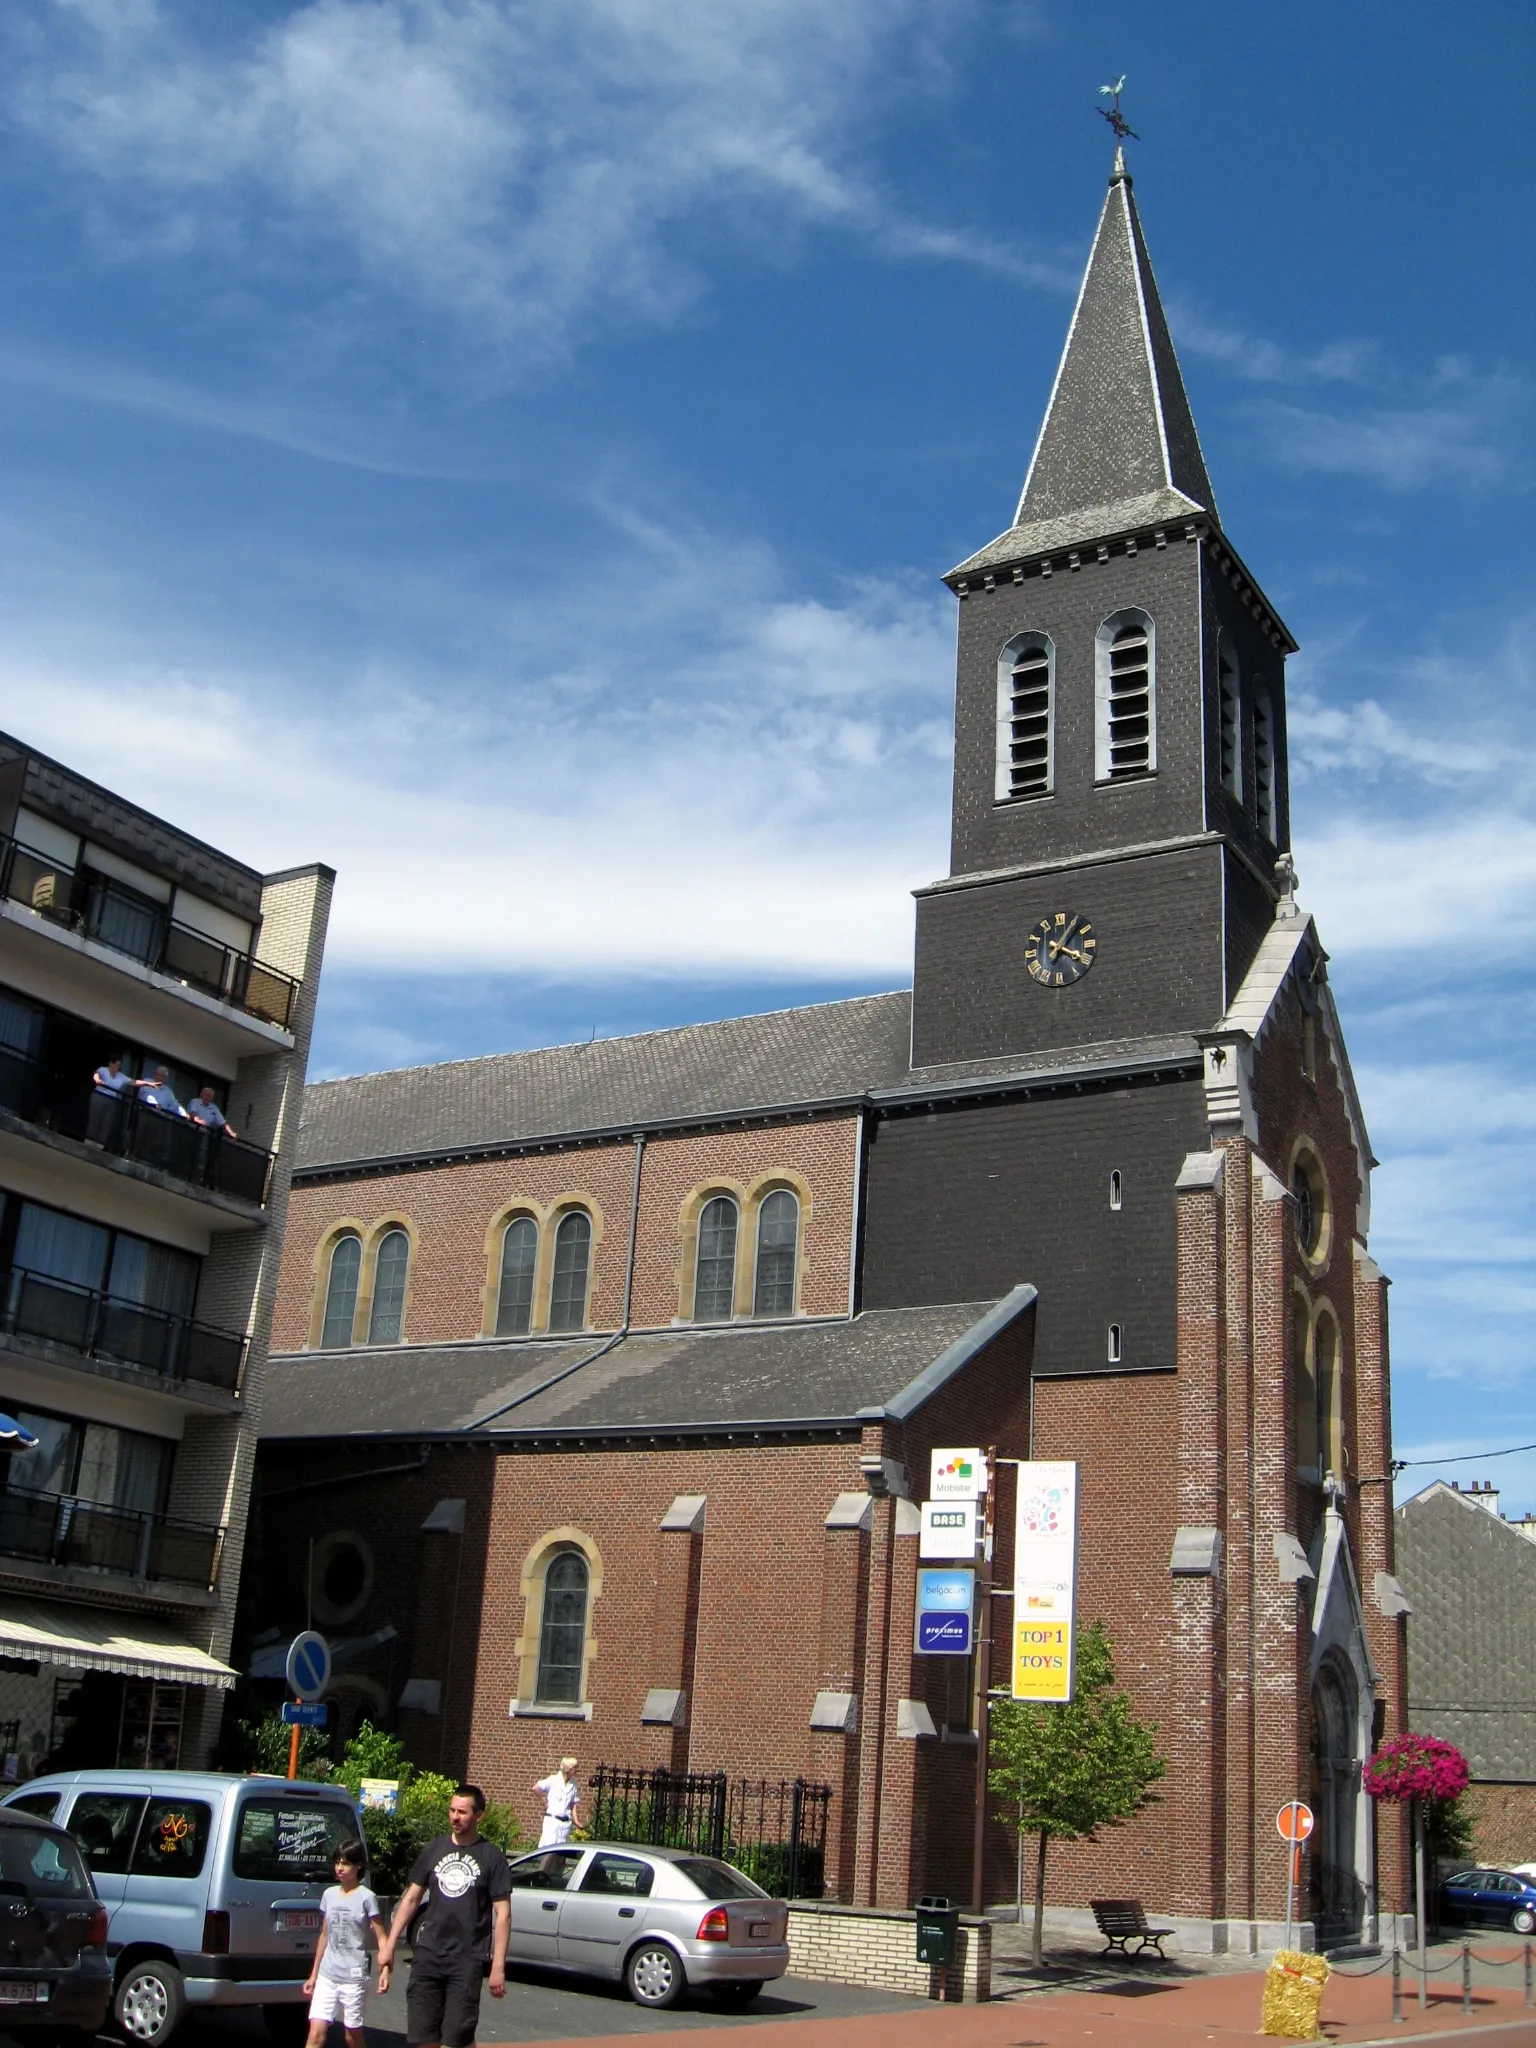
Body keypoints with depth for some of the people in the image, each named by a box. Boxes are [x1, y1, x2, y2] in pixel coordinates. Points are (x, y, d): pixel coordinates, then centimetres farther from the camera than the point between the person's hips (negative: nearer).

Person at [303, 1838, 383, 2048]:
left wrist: (385, 1969, -20)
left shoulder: (366, 1898, -5)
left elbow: (381, 1938, -6)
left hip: (353, 1976, -4)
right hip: (326, 1975, 4)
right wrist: (313, 1975, 18)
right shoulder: (329, 1894, 9)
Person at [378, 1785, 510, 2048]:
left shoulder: (491, 1857, -2)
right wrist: (390, 1945, 10)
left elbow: (503, 1913, -4)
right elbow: (411, 1898, 15)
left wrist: (498, 1966, -9)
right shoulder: (434, 1850, 9)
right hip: (428, 1954, 3)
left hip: (468, 1959, -3)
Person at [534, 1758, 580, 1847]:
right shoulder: (554, 1779, -7)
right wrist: (544, 1801, -4)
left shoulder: (573, 1784, 7)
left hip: (566, 1822, 5)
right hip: (552, 1820, -5)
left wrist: (575, 1820, 7)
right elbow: (535, 1788, -11)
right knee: (547, 1846, -8)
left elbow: (574, 1804, 14)